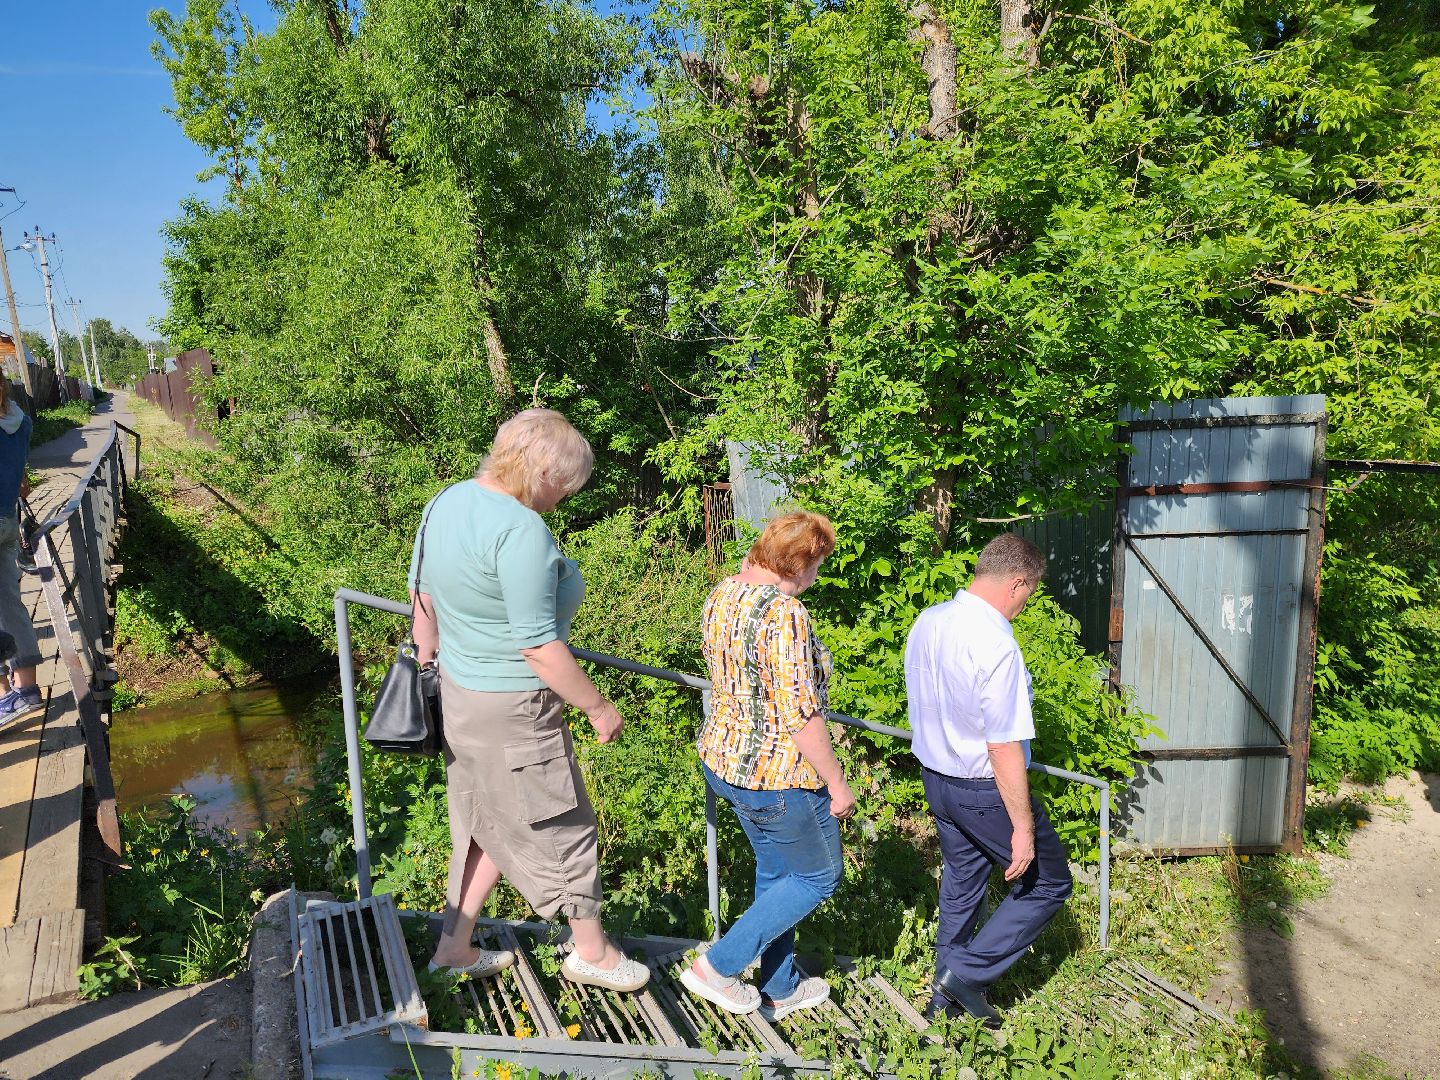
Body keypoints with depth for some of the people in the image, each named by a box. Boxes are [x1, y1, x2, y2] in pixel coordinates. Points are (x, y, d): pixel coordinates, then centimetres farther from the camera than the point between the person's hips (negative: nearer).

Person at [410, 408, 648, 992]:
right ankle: (592, 953, 32)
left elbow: (422, 592, 13)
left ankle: (454, 946, 37)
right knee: (560, 828, 12)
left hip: (458, 692, 9)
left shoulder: (446, 501, 1)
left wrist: (426, 658, 26)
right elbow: (539, 648, -26)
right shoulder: (522, 531, -27)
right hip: (513, 709, -9)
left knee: (488, 824, 25)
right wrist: (599, 708, -14)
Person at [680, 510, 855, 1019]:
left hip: (723, 756, 9)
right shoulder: (784, 613, -27)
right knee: (818, 875, 15)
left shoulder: (723, 594, 1)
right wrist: (837, 783, -15)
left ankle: (780, 989, 40)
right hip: (776, 775, -9)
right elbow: (800, 715, -25)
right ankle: (716, 967, 16)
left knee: (776, 871, 25)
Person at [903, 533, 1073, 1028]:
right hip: (985, 791, -8)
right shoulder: (995, 644, -27)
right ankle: (967, 972, 11)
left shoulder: (926, 622, -2)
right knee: (1048, 883, 13)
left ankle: (947, 994, 37)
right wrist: (1023, 826, -17)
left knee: (961, 881, 24)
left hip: (935, 778, 8)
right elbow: (1004, 748, -26)